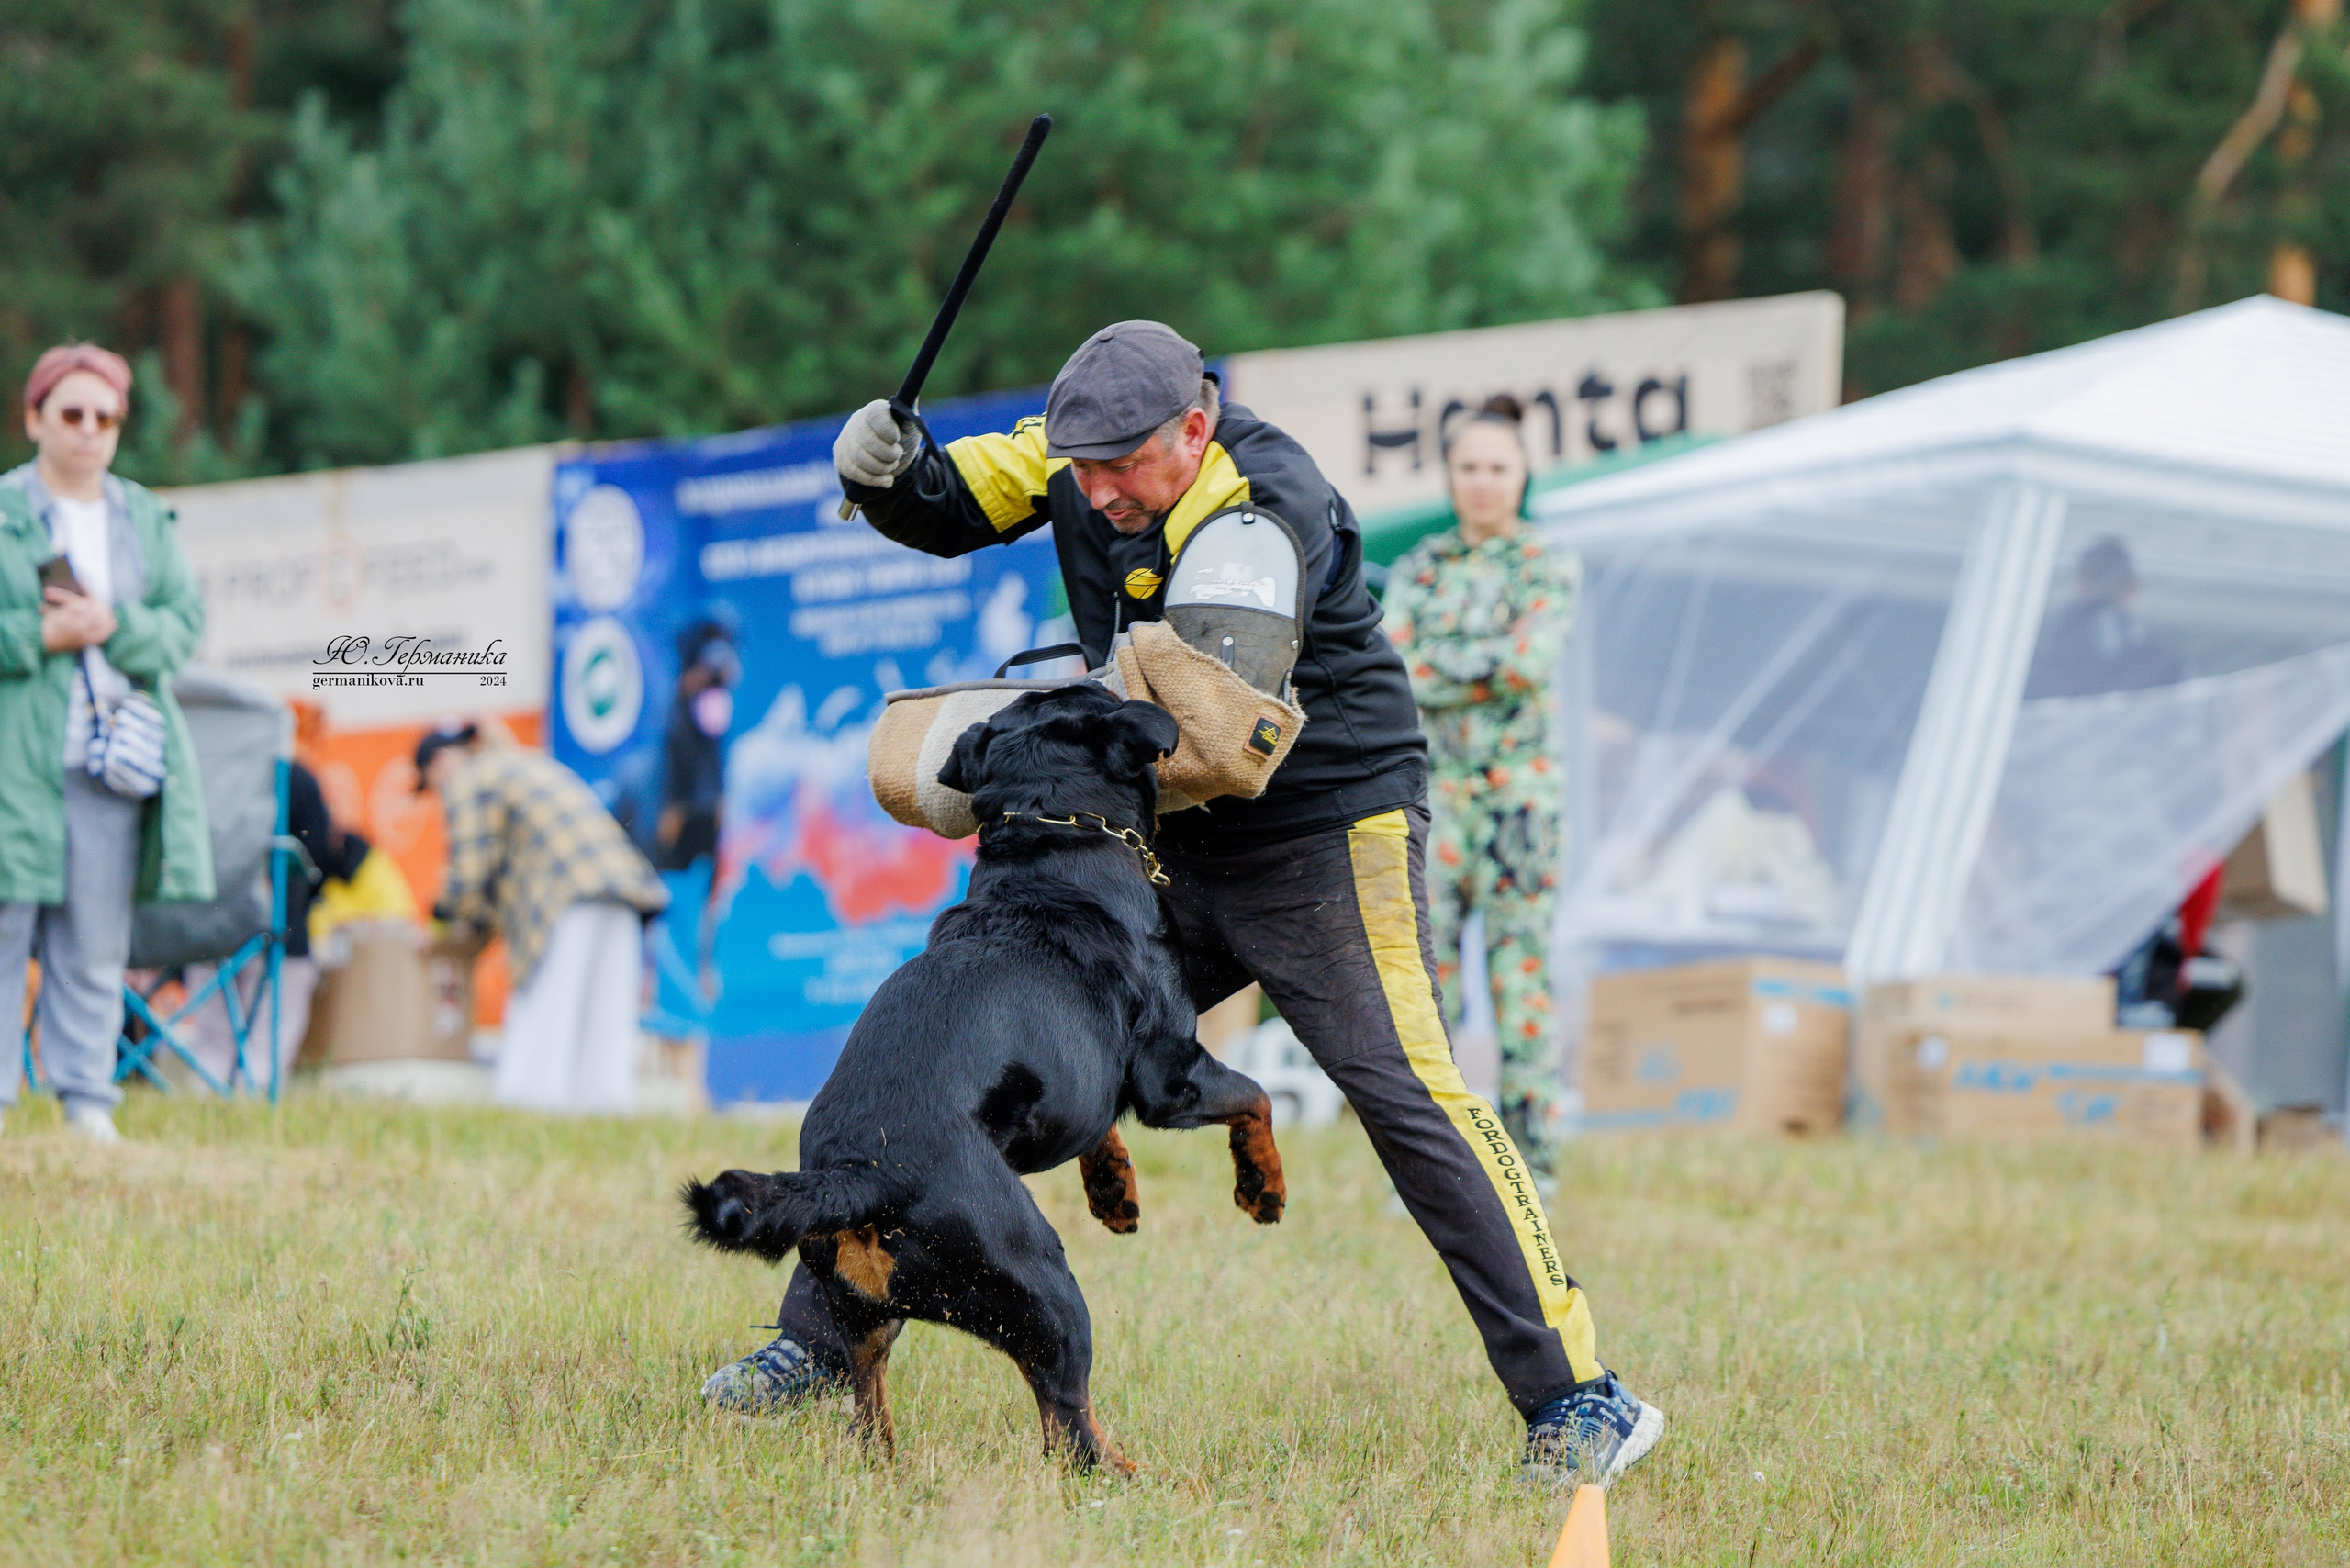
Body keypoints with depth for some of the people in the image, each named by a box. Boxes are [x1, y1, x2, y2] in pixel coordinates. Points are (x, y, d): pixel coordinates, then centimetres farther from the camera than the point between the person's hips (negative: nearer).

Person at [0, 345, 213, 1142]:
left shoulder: (147, 518, 14)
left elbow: (187, 621, 8)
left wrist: (115, 627, -9)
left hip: (116, 757, 4)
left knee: (96, 946, 6)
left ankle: (87, 1099, 10)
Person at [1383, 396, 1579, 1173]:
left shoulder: (1550, 568, 4)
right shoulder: (1418, 570, 12)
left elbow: (1534, 660, -13)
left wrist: (1442, 667, -10)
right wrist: (1495, 665, -12)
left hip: (1520, 794, -3)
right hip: (1432, 795, 3)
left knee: (1523, 977, -4)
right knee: (1425, 978, 0)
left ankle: (1530, 1163, 0)